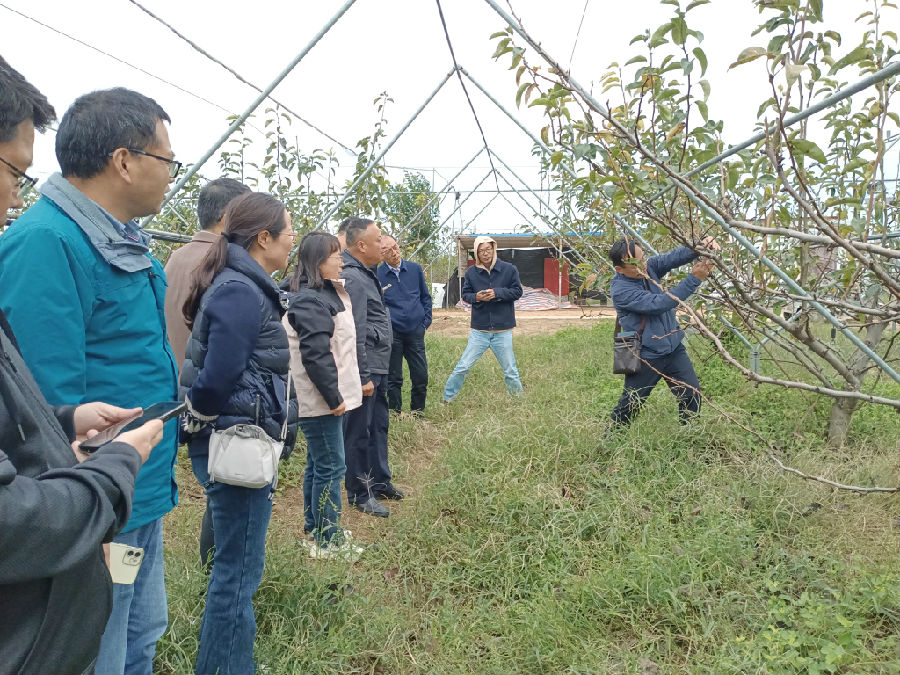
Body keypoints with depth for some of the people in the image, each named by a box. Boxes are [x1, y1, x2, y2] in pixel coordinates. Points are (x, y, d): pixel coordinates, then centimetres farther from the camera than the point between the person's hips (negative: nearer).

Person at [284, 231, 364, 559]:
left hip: (330, 398, 10)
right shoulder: (309, 301, -19)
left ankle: (315, 527, 33)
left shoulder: (328, 293, 13)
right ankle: (327, 541, 11)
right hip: (321, 401, -10)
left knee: (319, 464, 19)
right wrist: (334, 397, -19)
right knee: (331, 467, -1)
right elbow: (315, 356, -23)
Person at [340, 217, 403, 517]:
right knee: (359, 433, 3)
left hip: (377, 368, 11)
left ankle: (380, 482, 34)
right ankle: (360, 494, 15)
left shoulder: (365, 274, 15)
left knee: (378, 426, 19)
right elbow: (354, 333, -23)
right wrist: (363, 377, -22)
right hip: (365, 370, -11)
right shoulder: (351, 278, -19)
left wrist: (376, 373, 20)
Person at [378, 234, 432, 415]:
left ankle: (418, 411, 24)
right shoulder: (377, 275, -5)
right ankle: (395, 414, 21)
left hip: (416, 331, 3)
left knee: (421, 376, 7)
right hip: (392, 333, -2)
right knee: (393, 378, 6)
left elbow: (426, 297, 14)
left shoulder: (415, 269, 4)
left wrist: (426, 322, 7)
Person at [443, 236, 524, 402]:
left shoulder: (509, 269, -4)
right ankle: (448, 398, 18)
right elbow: (465, 294, 5)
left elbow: (517, 292, -3)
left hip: (503, 331, 0)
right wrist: (476, 297, -17)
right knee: (463, 367, 3)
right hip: (479, 331, 1)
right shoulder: (471, 272, -1)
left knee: (510, 371, 11)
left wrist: (497, 293, -18)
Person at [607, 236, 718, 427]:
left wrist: (700, 246, -36)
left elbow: (673, 257, -14)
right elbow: (658, 304, -30)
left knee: (691, 394, 7)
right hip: (646, 357, -6)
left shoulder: (648, 267, -4)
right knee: (630, 405, 7)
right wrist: (694, 279, -31)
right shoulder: (620, 290, -24)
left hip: (674, 348, 6)